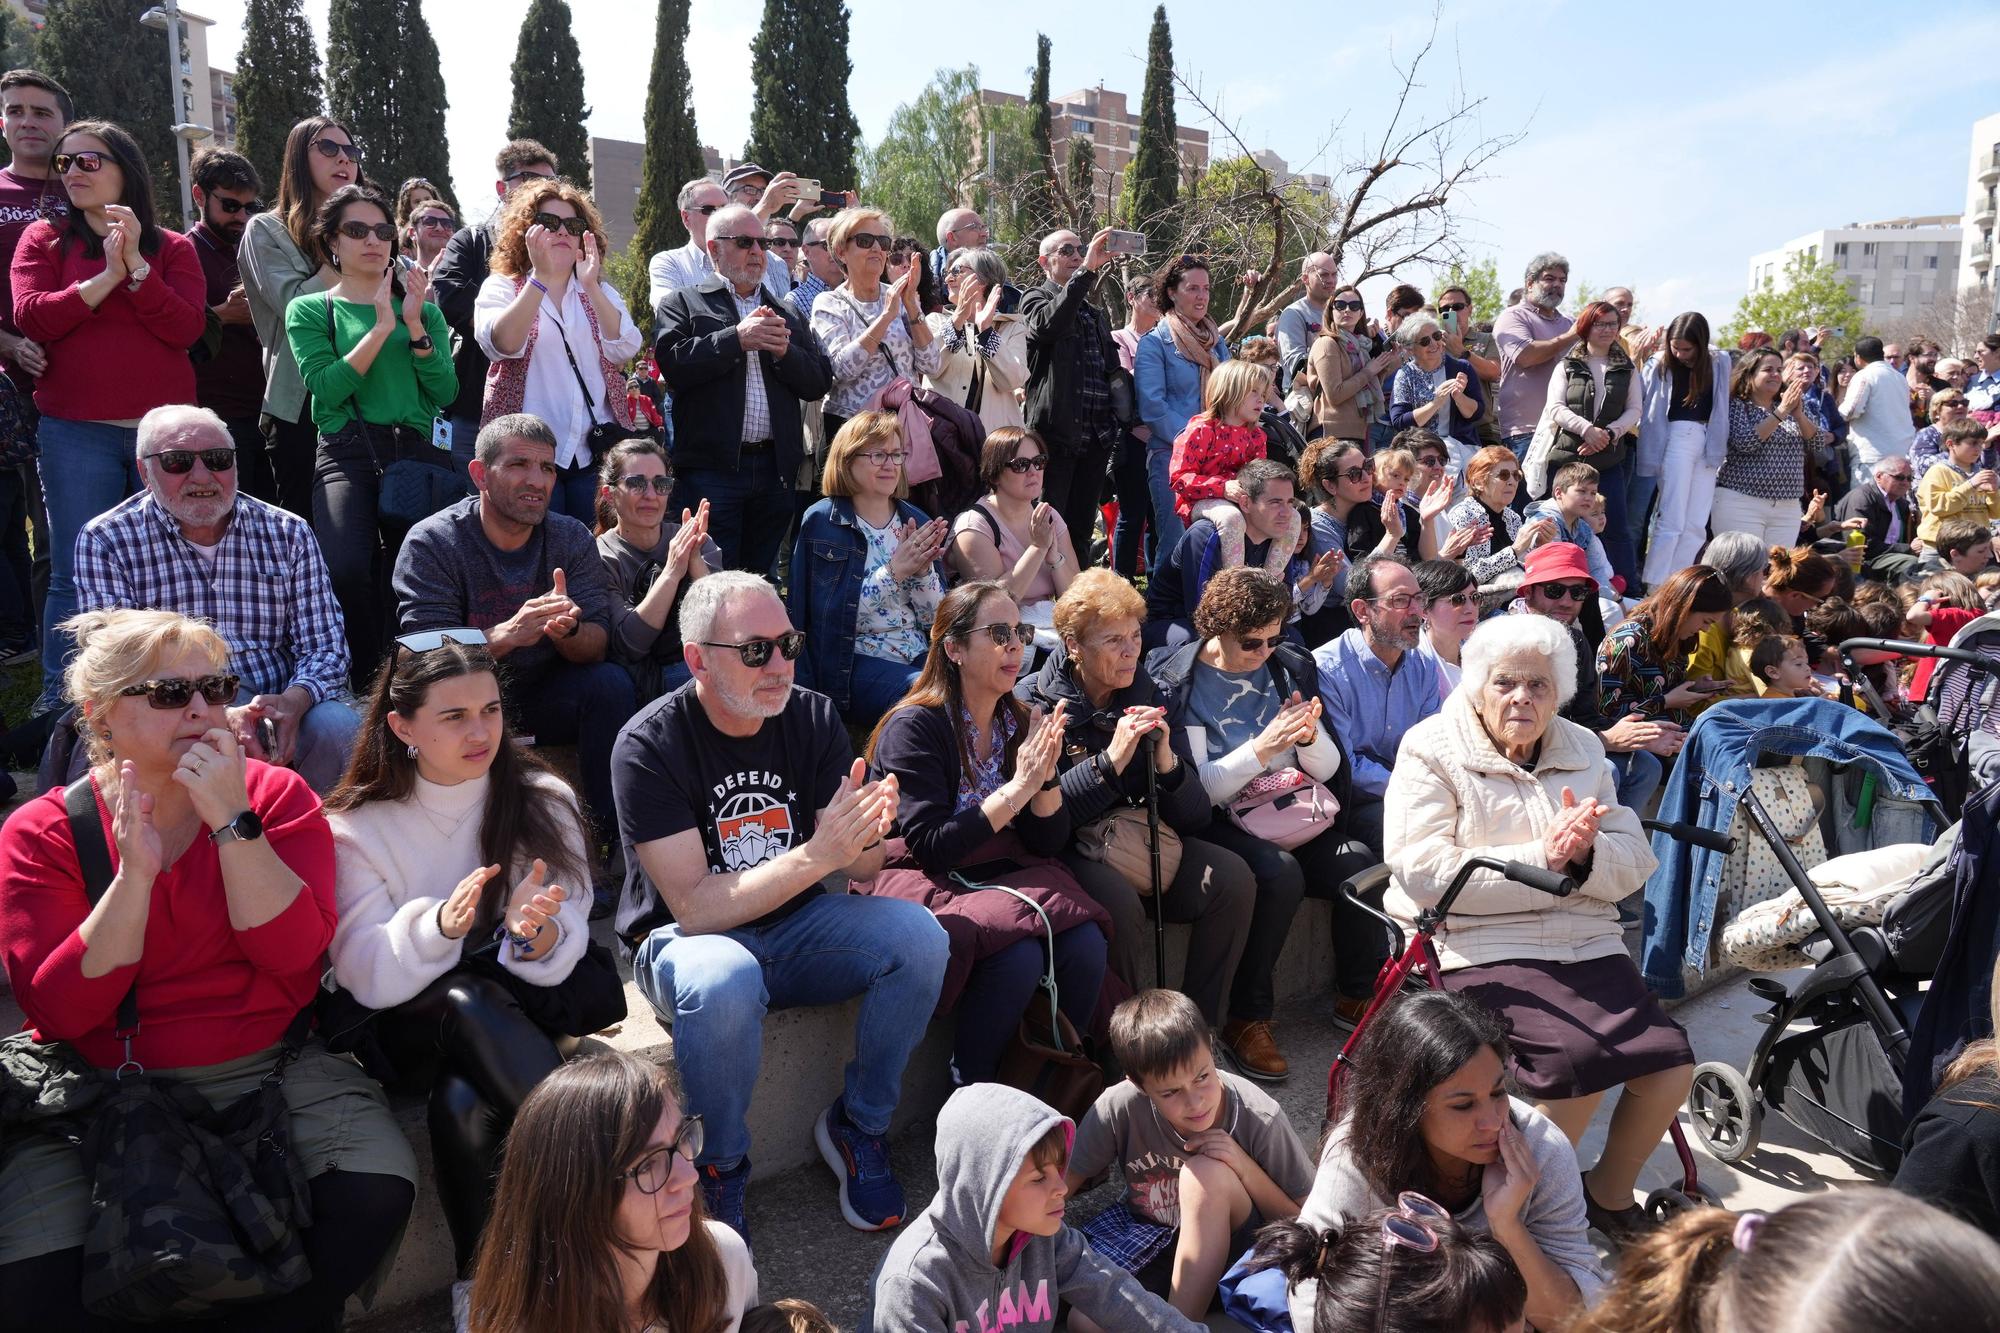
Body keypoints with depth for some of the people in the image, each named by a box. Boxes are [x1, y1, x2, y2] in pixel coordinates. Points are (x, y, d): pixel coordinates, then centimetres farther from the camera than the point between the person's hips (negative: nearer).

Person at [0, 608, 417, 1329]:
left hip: (267, 1067, 1)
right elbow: (61, 1011, -11)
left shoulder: (276, 795, 0)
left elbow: (293, 954, -13)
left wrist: (233, 822, -20)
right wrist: (135, 872, -22)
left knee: (376, 1190, -24)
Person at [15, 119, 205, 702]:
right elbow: (29, 317, -5)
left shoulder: (173, 247, 10)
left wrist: (136, 267, -13)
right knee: (76, 575, 0)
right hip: (76, 434, -1)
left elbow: (187, 327, -4)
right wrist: (106, 278, -10)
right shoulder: (44, 239, 9)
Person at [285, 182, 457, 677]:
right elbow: (326, 389, -5)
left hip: (415, 451, 3)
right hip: (346, 454, -3)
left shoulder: (422, 308, 19)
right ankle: (363, 686, -6)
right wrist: (382, 327, -6)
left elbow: (445, 394, 6)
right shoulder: (310, 309, 12)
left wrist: (415, 326, -4)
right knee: (346, 572, -25)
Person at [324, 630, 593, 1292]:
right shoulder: (356, 825, -4)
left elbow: (565, 951, -7)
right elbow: (367, 976, -13)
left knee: (464, 1101, -36)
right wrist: (437, 926, -34)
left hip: (518, 1013, 0)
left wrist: (537, 934, -32)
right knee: (465, 1000, -37)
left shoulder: (542, 799, -3)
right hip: (407, 1025, 0)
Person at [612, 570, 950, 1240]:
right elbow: (694, 908, -23)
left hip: (796, 929, 4)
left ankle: (856, 1126, 1)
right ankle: (718, 1170, -9)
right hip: (686, 940, -4)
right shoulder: (650, 744, -17)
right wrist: (817, 854, -34)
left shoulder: (813, 717, -4)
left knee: (919, 935, -21)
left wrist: (867, 837, -30)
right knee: (723, 982, -38)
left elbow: (858, 870, -5)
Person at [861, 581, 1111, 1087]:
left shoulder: (1019, 722, 8)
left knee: (1086, 946, -23)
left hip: (1008, 875, 6)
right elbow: (932, 848, -17)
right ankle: (971, 1089, -8)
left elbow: (1050, 842, 7)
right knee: (1018, 954, -31)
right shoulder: (914, 726, -10)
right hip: (928, 886, -5)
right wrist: (1019, 787, -19)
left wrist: (1046, 776, -12)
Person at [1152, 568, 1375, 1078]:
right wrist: (1262, 748, -23)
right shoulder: (1176, 682, -5)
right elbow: (1195, 789, -12)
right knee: (1280, 872, -33)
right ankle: (1246, 1017, -17)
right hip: (1226, 824, -5)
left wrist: (1310, 736, -11)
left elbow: (1328, 771, 10)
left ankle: (1358, 994, 2)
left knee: (1360, 862, -22)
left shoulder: (1290, 667, 10)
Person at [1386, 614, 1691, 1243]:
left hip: (1586, 944, 6)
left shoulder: (1583, 750, 16)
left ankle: (1610, 1195, 16)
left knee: (1672, 1065, -12)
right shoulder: (1432, 750, -1)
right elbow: (1423, 871, -14)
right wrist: (1540, 857, -17)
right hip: (1481, 948, -6)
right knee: (1580, 1062, -26)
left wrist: (1585, 853, -12)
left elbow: (1634, 865, 11)